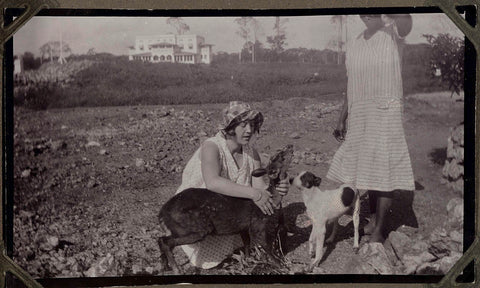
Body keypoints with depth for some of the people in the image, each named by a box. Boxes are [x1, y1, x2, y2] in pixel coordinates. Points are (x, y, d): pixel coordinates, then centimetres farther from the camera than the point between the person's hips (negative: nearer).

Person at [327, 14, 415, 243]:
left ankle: (378, 230, 2)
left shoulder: (391, 32, -1)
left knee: (384, 170, -4)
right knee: (367, 168, 12)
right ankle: (373, 218, 29)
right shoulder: (353, 46, 16)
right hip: (359, 115, 6)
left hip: (385, 112, -6)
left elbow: (406, 21, -27)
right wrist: (342, 120, 17)